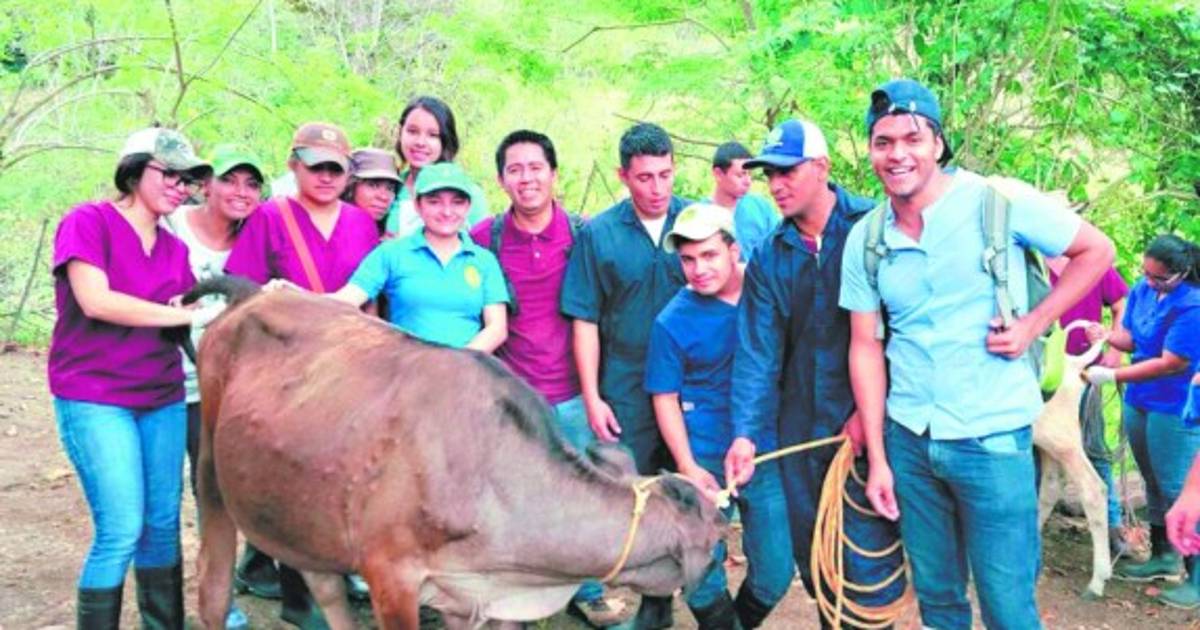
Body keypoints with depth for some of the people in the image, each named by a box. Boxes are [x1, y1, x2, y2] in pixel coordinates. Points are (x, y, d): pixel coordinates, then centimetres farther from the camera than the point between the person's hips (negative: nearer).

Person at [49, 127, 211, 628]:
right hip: (94, 399, -6)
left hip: (162, 398, 6)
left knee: (163, 524, 9)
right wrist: (183, 314, -17)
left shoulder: (174, 248, 12)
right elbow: (95, 301, -19)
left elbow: (189, 310, 8)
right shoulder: (88, 221, -7)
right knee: (121, 531, -11)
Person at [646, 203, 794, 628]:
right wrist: (688, 468, -11)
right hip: (706, 461, -2)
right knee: (705, 579, 3)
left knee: (775, 575, 9)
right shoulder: (673, 321, -7)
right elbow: (665, 399, -4)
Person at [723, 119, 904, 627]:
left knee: (867, 562, -5)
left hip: (869, 422, -5)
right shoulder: (769, 256, 5)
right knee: (811, 560, 14)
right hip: (800, 428, 5)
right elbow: (758, 352, -3)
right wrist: (746, 433, -15)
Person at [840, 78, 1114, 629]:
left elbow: (1096, 251, 1)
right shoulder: (865, 240, 3)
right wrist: (877, 458, 3)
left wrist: (1033, 323, -9)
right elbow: (866, 348, 6)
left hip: (993, 438, -4)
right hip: (907, 440, 4)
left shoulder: (998, 203, -9)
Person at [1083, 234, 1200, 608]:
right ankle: (1163, 556, 33)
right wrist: (1108, 337, -15)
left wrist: (1111, 376, -23)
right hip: (1139, 402, 8)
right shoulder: (1142, 290, 0)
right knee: (1154, 484, 18)